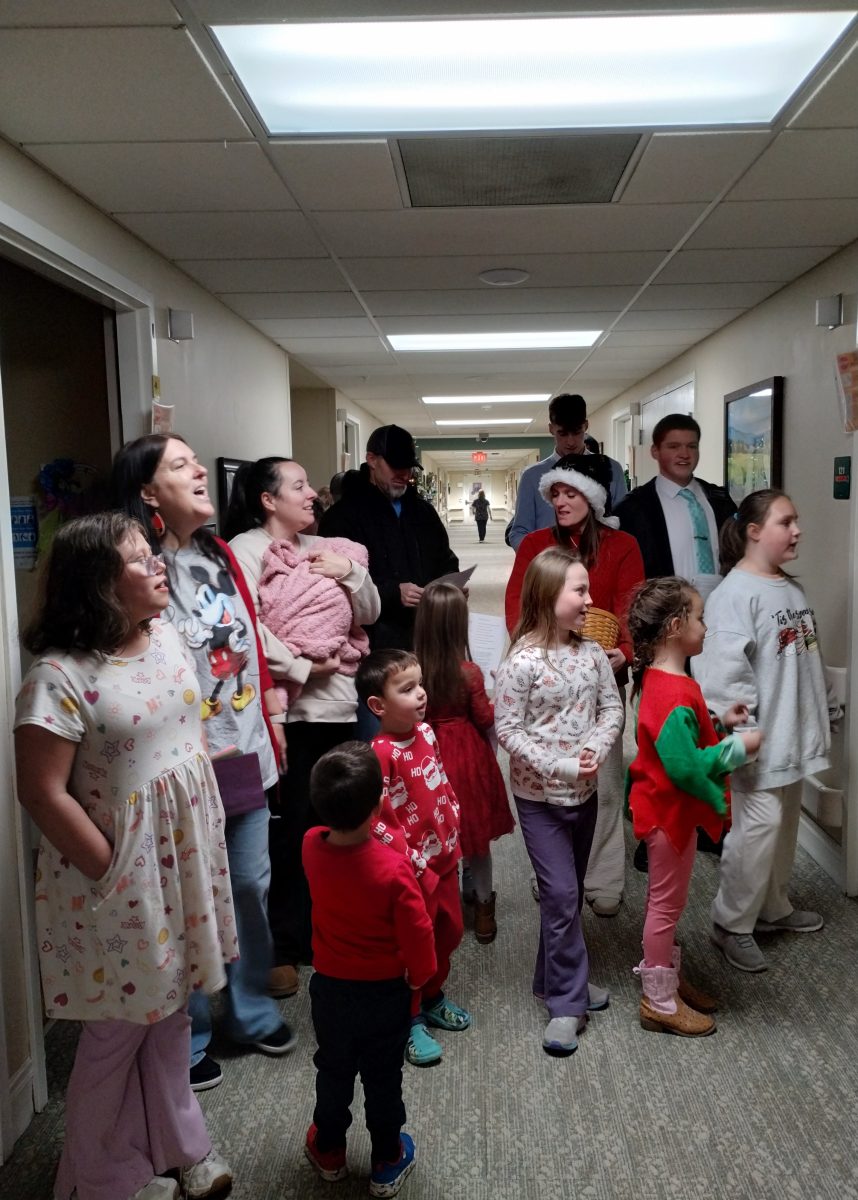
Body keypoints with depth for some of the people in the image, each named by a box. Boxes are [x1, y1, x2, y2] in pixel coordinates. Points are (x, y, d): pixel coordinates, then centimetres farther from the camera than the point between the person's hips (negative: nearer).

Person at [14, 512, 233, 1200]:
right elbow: (43, 793, -21)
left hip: (183, 857, 6)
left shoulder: (166, 636, -1)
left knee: (170, 1010, 23)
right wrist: (112, 873, -15)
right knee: (120, 1028, 13)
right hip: (120, 877, -6)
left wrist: (209, 831, 11)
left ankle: (179, 1145, 44)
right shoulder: (60, 676, -23)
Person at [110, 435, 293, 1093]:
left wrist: (272, 714, 15)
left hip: (247, 754, 7)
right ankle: (187, 1039, 29)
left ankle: (253, 1011, 39)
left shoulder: (222, 554, 8)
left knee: (251, 887, 18)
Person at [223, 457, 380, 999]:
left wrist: (350, 573, -3)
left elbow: (368, 614, 15)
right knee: (292, 826, 1)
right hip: (288, 706, -6)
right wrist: (300, 668, -14)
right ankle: (282, 946, 16)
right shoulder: (245, 549, -6)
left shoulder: (324, 548, 15)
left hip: (339, 701, 6)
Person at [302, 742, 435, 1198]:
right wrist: (419, 976, -3)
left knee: (333, 1071, 25)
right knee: (383, 1079, 18)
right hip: (384, 994, -3)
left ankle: (329, 1152, 46)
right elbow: (418, 936, -20)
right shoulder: (393, 867, -31)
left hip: (329, 988, 3)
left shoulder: (311, 846, -20)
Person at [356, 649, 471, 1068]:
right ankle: (411, 1021, 28)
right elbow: (376, 818, -25)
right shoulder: (382, 753, -26)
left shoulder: (425, 731, -2)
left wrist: (454, 832, 10)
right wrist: (409, 859, -20)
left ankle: (432, 997, 45)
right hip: (413, 868, -8)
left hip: (445, 857, 8)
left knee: (449, 930, 22)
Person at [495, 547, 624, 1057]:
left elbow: (612, 708, 3)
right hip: (540, 796, -6)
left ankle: (555, 977, 35)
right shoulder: (522, 661, -18)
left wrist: (596, 750, -16)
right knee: (561, 894, -4)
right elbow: (508, 731, -16)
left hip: (584, 791, 6)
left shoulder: (592, 652, -1)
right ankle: (568, 1002, 10)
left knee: (569, 891, 17)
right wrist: (563, 767, -20)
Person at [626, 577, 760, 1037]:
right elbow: (685, 765, -33)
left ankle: (665, 976, 41)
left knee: (663, 899, 23)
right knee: (667, 904, 6)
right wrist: (737, 748, -22)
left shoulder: (659, 680, 3)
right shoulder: (675, 694, -29)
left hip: (665, 808, 10)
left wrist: (719, 723, 3)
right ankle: (660, 1002, 22)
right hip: (671, 811, -10)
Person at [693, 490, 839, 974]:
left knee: (786, 823, 18)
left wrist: (828, 708, 21)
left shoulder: (793, 589, 11)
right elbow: (726, 669, -23)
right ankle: (732, 924, 10)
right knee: (759, 824, -6)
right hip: (759, 737, -9)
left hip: (794, 733, 9)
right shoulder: (735, 594, -17)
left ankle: (774, 908, 35)